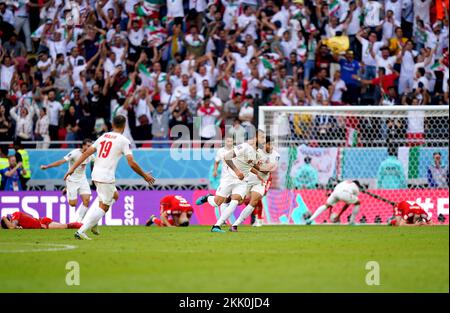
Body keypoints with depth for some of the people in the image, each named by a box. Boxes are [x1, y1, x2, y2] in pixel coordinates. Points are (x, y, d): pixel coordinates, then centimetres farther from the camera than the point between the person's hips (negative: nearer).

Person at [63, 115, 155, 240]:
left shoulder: (103, 137, 13)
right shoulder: (123, 141, -4)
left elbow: (86, 153, 8)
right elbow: (132, 163, -10)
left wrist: (73, 168, 8)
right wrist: (145, 176, 3)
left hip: (96, 175, 7)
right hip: (106, 177, -7)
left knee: (114, 195, 27)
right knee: (104, 206, -1)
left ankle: (93, 223, 14)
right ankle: (81, 231, -12)